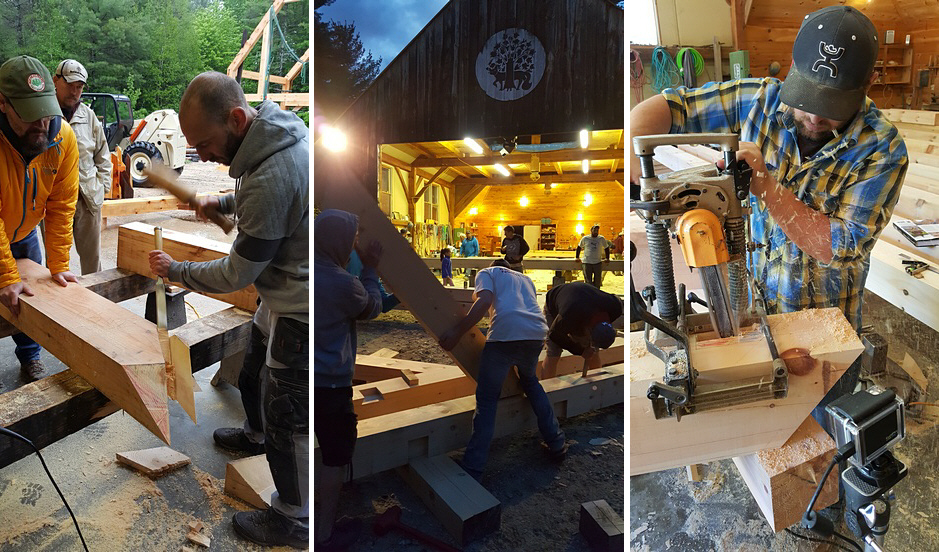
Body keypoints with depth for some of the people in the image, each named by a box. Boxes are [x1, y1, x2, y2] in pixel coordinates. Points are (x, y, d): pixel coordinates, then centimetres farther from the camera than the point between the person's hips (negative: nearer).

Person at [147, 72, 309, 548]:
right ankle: (256, 435, 60)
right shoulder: (282, 129, -3)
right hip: (281, 297, 10)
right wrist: (223, 202, 11)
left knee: (288, 418, 6)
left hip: (299, 311, -10)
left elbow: (237, 275, -20)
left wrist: (175, 271, -5)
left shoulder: (271, 178, -33)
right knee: (253, 375, 30)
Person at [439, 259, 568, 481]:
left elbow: (484, 301, -3)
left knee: (487, 400, 3)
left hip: (506, 333, -5)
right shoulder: (525, 278, 36)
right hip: (537, 333, 5)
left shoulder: (487, 273, 19)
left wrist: (456, 332, -5)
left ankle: (472, 471, 1)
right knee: (531, 382, 32)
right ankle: (556, 444, 32)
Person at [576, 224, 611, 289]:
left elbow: (606, 248, 18)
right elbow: (579, 247, 16)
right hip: (587, 262, -1)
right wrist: (577, 257, 12)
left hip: (598, 262, 1)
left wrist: (607, 258, 14)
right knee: (588, 281, 0)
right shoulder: (585, 238, 4)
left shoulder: (602, 239, 6)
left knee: (597, 281, 6)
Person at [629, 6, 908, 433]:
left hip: (825, 323, -1)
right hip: (749, 303, 2)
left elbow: (841, 246, -25)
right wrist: (633, 150, -33)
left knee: (823, 426, 22)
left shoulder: (883, 150, -19)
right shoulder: (760, 101, -12)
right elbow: (665, 108, -10)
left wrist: (766, 186, -32)